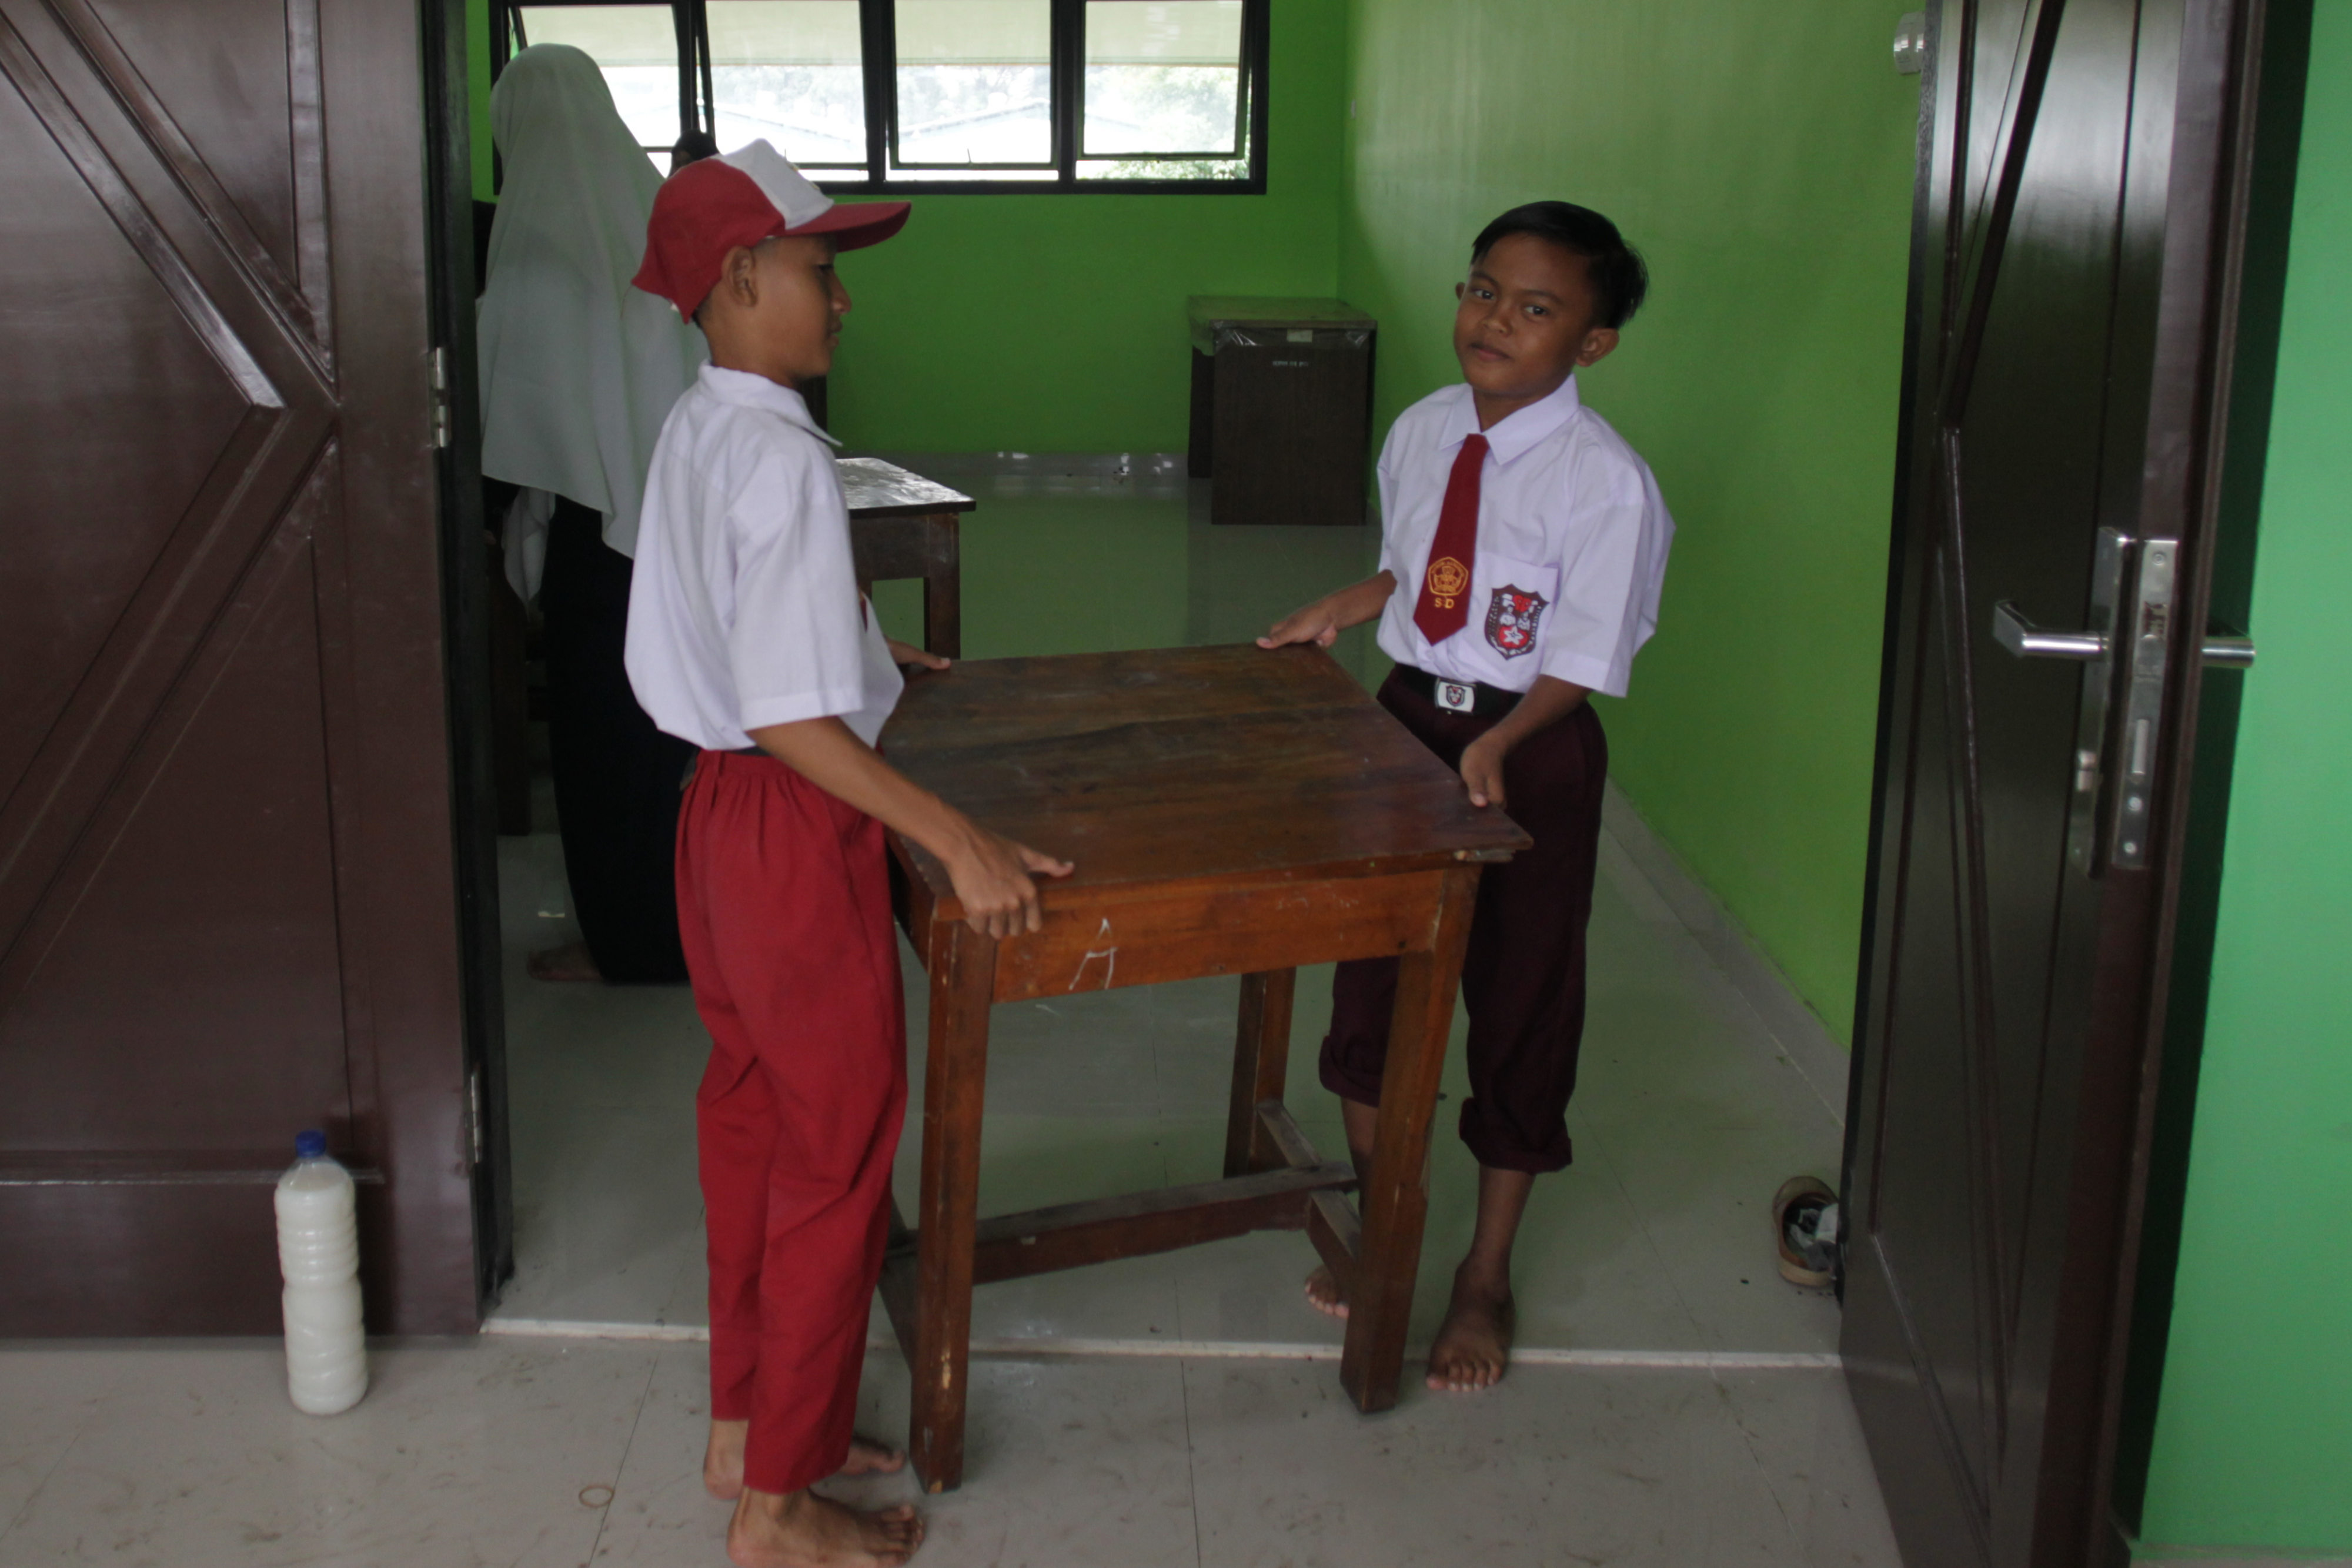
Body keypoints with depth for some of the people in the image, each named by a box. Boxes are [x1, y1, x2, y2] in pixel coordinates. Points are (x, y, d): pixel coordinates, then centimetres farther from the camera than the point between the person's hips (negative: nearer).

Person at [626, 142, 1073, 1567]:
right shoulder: (784, 461, -23)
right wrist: (960, 842, -28)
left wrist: (882, 657, 36)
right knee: (836, 1156, 4)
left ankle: (748, 1424, 36)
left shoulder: (697, 431, 6)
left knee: (751, 1117, 20)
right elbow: (792, 721, -28)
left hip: (721, 809, 10)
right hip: (795, 833, -9)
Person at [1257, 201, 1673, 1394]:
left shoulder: (1606, 483, -19)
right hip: (1406, 714, 6)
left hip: (1529, 749, -6)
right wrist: (1337, 612, 4)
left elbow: (1582, 662, -19)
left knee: (1520, 1003, 9)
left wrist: (1496, 746, -31)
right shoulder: (1423, 431, 0)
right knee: (1373, 976, 16)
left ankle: (1485, 1275, 30)